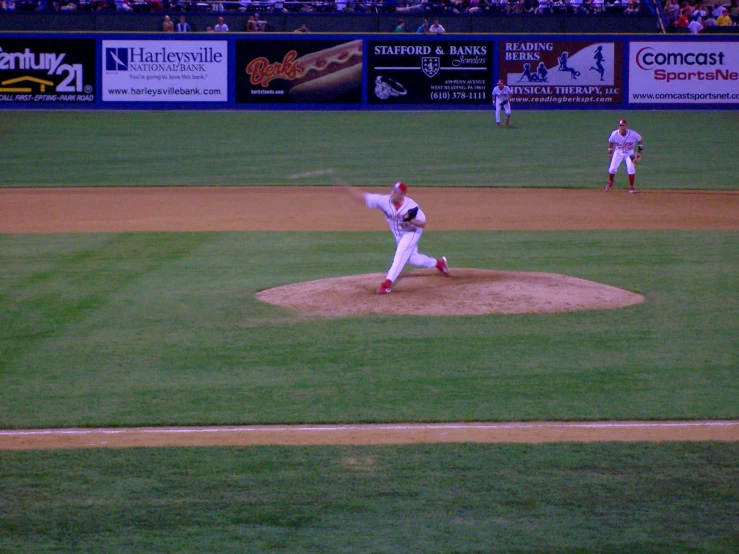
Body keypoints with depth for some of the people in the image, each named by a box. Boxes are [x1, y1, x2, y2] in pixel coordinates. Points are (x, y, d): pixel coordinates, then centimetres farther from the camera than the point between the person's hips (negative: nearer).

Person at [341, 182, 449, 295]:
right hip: (398, 235, 6)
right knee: (411, 258, 18)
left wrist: (410, 220, -44)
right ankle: (438, 263, 40)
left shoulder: (411, 206, -31)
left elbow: (423, 224, -25)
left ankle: (387, 283, -25)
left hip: (412, 232, -6)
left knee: (401, 254, -24)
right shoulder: (384, 201, -23)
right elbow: (363, 197, -24)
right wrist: (348, 188, -35)